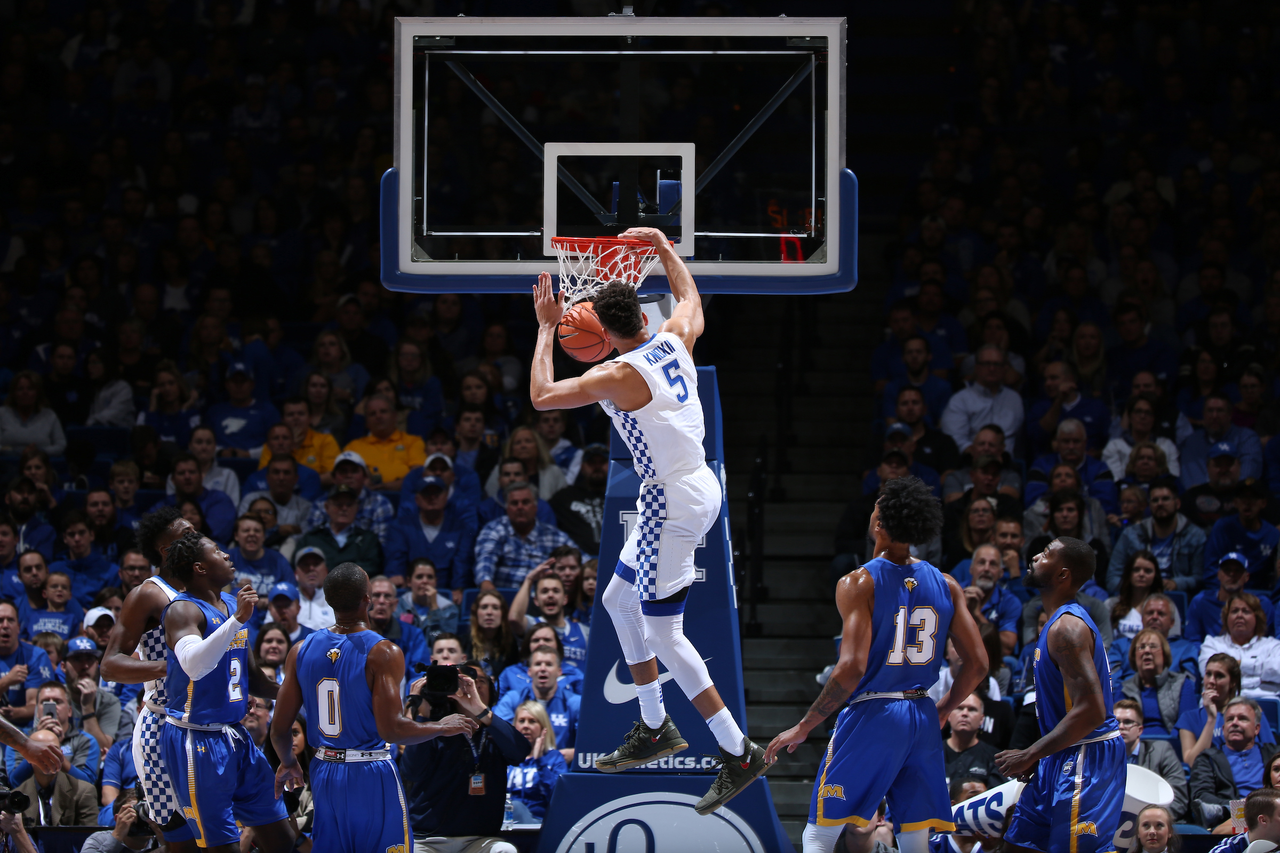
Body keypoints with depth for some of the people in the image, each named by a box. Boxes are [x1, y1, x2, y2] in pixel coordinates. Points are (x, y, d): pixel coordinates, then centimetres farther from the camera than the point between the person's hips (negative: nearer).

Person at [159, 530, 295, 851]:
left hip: (235, 736, 9)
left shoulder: (233, 604, 13)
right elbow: (194, 666, -35)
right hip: (197, 740, -9)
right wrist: (237, 620, -37)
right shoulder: (183, 610, -14)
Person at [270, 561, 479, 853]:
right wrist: (443, 727, -6)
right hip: (371, 775, -5)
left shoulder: (301, 652, 0)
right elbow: (391, 728, -22)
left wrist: (288, 762, 24)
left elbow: (279, 728, 3)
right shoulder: (383, 653, -16)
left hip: (324, 774, 5)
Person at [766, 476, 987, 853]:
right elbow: (977, 664, 5)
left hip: (872, 714, -5)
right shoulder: (945, 585, 5)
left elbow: (851, 669, -19)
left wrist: (803, 728, -10)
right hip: (923, 721, 5)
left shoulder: (858, 584, -11)